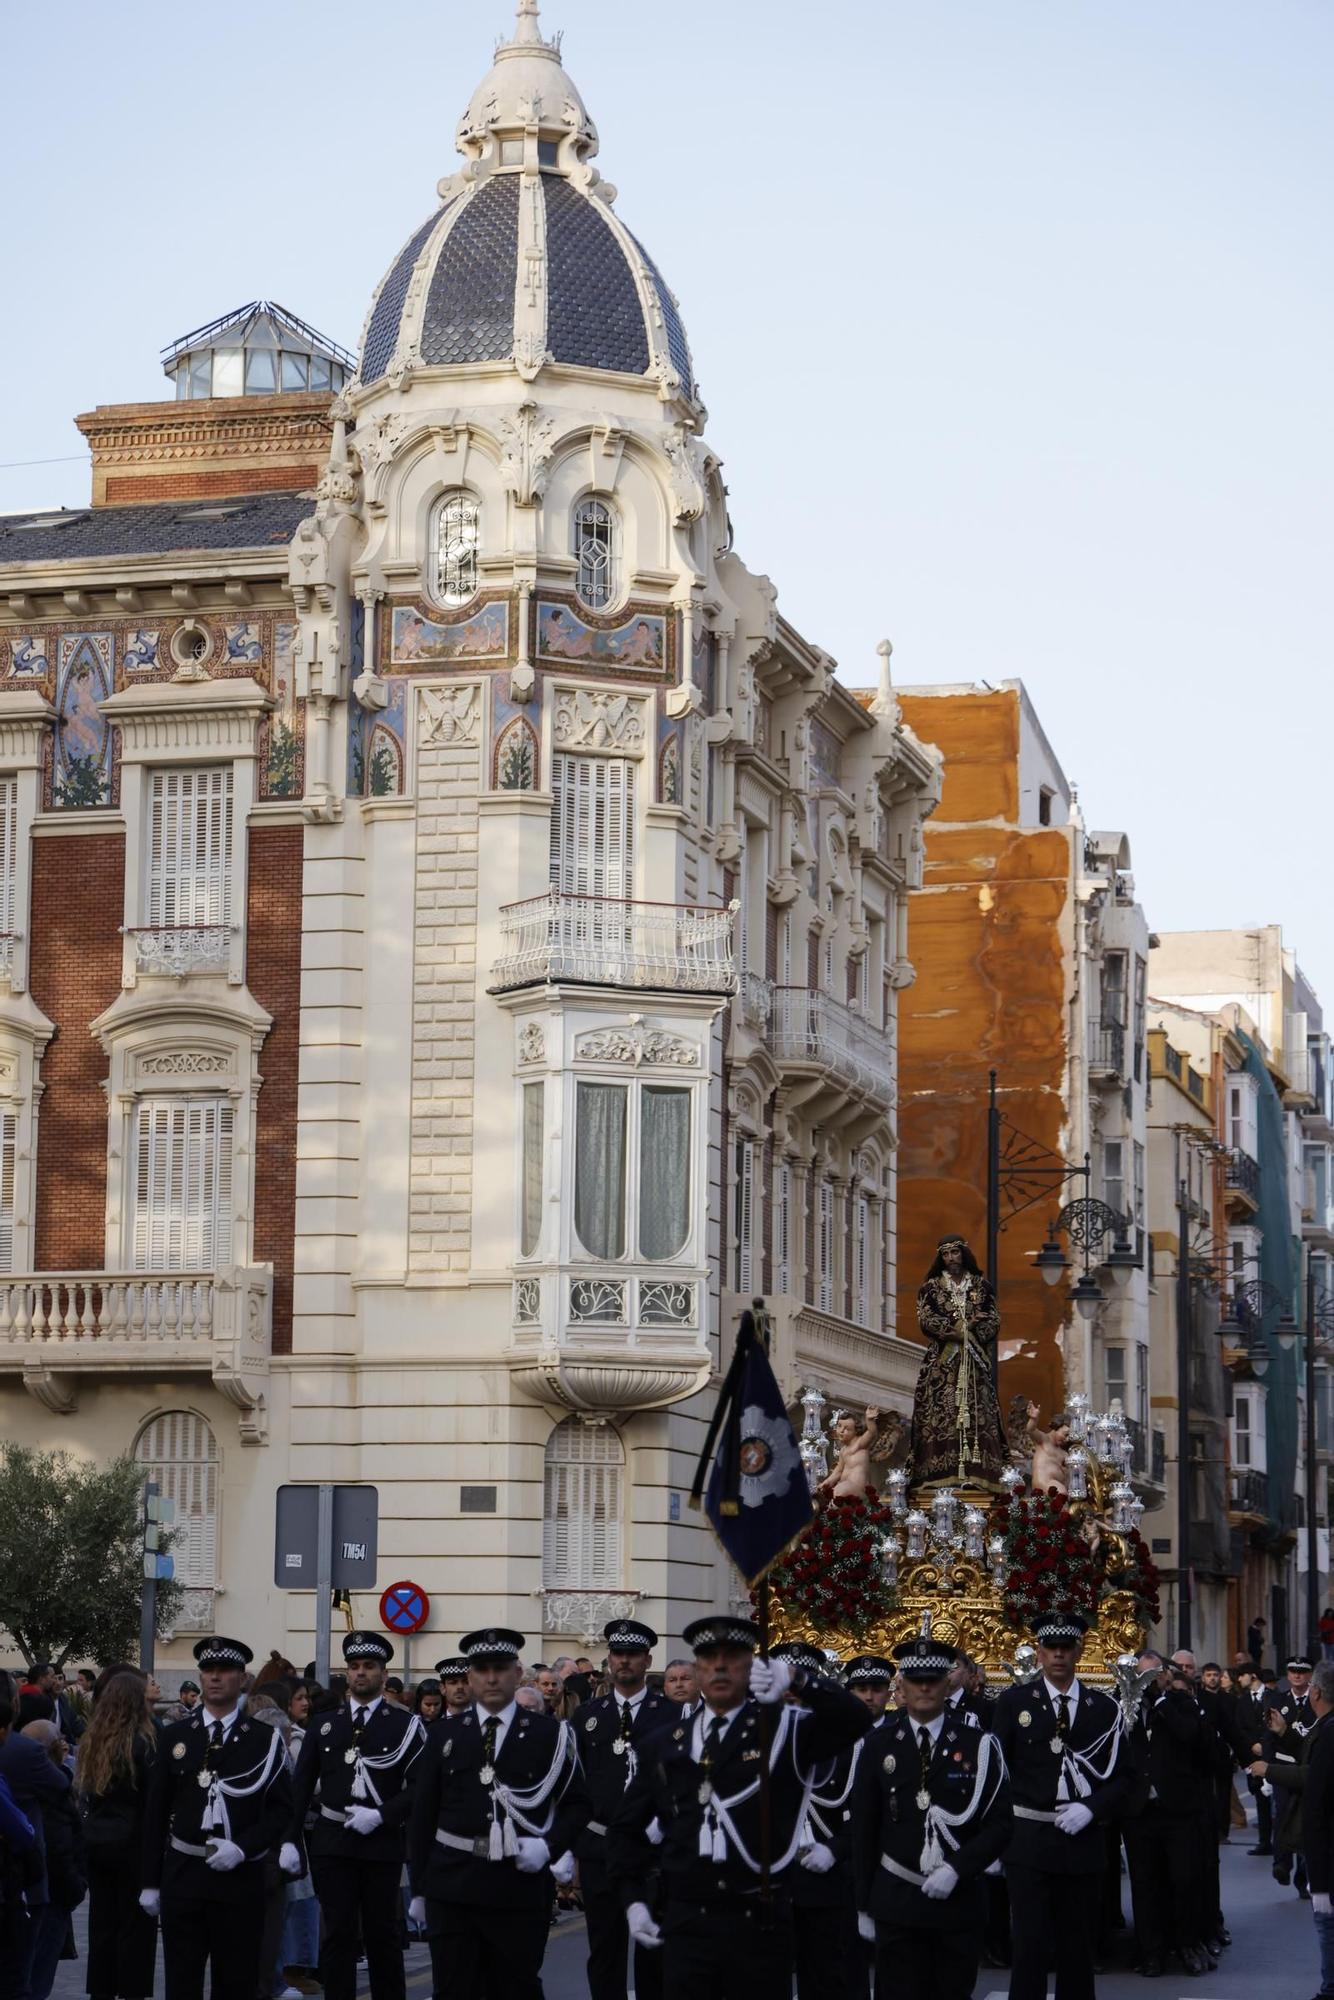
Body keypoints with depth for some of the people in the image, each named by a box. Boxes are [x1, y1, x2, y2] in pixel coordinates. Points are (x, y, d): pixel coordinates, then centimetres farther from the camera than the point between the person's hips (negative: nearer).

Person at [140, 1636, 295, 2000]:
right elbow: (156, 1812, 8)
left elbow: (281, 1808, 0)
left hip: (241, 1878, -1)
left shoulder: (265, 1739, 2)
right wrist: (150, 1882, 5)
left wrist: (241, 1848, -15)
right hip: (182, 1876, 1)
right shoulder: (174, 1736, 7)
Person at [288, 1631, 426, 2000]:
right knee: (338, 1935, 0)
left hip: (383, 1844, -2)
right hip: (333, 1844, 2)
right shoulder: (324, 1726, 9)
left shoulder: (406, 1725, 0)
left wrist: (380, 1815, -16)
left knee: (382, 1934, 8)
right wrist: (291, 1839, 1)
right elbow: (301, 1786, 9)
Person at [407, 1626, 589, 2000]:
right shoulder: (444, 1733, 9)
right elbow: (423, 1813, 10)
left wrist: (548, 1845, -12)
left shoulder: (550, 1734, 4)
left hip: (521, 1889, -1)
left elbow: (576, 1804, 6)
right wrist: (418, 1887, 8)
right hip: (452, 1891, 1)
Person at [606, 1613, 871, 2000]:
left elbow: (855, 1719, -16)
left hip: (760, 1925, -2)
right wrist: (633, 1899, 6)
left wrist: (796, 1677, -30)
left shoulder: (786, 1731, 2)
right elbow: (627, 1827, 17)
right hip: (686, 1924, 2)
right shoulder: (664, 1745, 10)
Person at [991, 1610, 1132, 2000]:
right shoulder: (1013, 1702, 1)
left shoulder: (1104, 1708, 7)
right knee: (1029, 1947, -6)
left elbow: (1122, 1778, 7)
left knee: (1078, 1951, 9)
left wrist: (1090, 1808, -11)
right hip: (1029, 1844, -2)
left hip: (1082, 1843, 2)